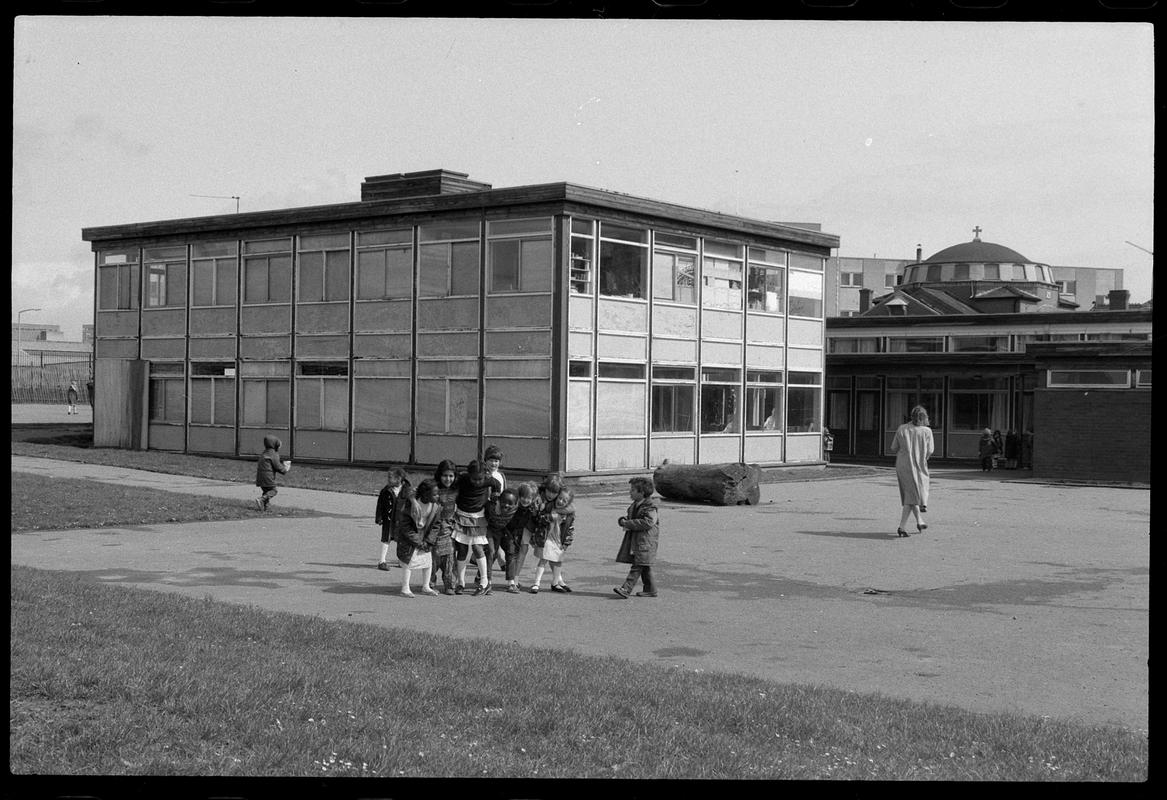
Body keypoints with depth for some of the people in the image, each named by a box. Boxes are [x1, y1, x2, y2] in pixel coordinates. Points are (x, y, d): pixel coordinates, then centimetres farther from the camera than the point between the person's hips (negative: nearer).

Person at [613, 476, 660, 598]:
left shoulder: (650, 507, -13)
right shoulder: (634, 505, 16)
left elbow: (648, 523, -26)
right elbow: (627, 517, 25)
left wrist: (628, 524, -22)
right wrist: (623, 520, -1)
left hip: (645, 541, -9)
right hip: (634, 540, 9)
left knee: (637, 566, -10)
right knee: (644, 567, 13)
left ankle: (626, 588, -16)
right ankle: (650, 589, 20)